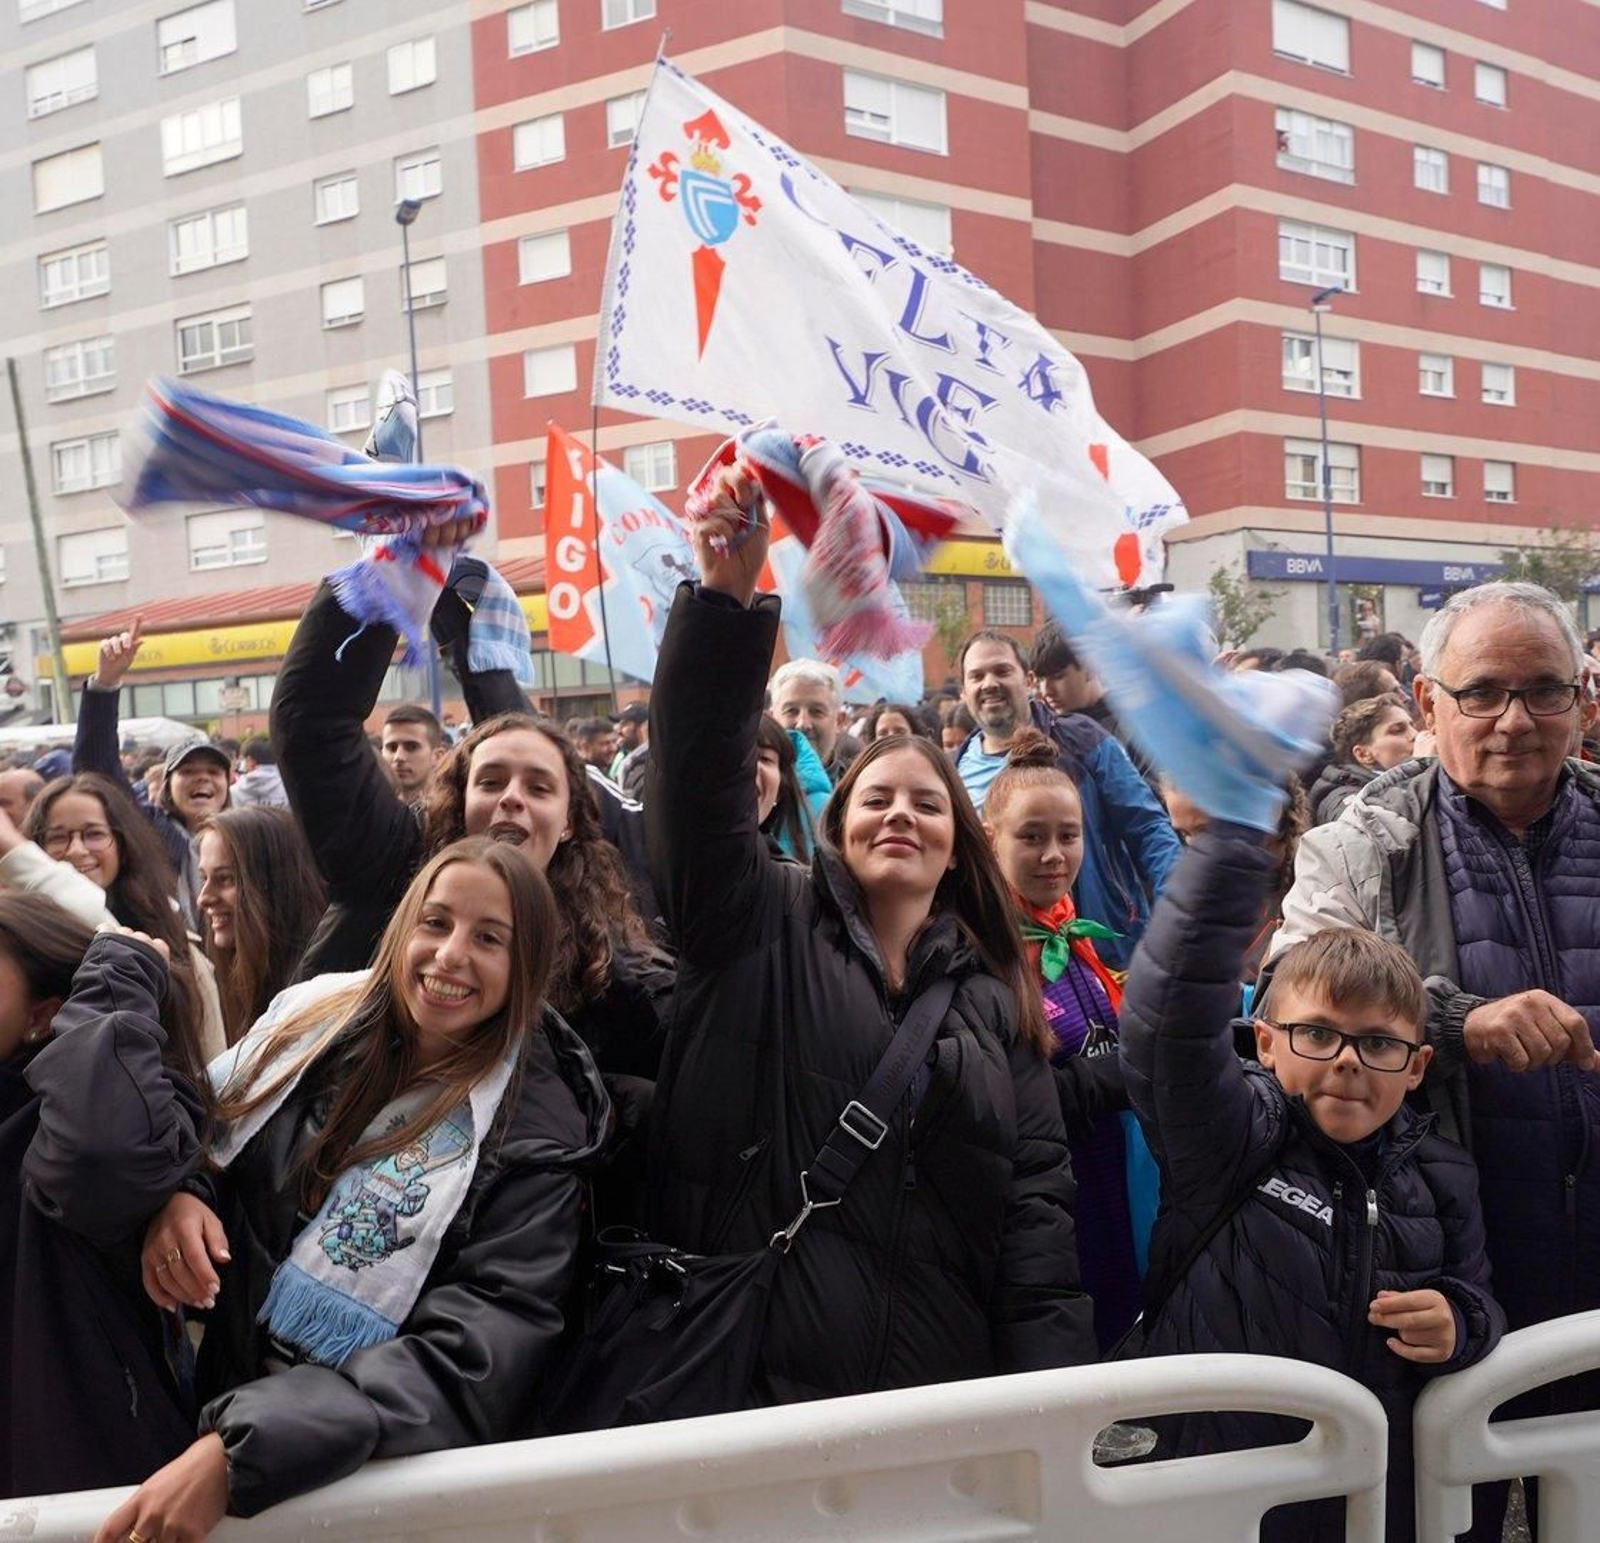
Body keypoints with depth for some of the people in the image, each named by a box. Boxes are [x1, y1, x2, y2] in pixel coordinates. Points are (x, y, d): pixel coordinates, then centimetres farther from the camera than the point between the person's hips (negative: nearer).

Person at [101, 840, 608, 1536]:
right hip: (213, 1386, 4)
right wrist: (175, 1195, -10)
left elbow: (471, 1361, -21)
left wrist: (240, 1451, -28)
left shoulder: (536, 1131, -14)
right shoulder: (315, 1015, -1)